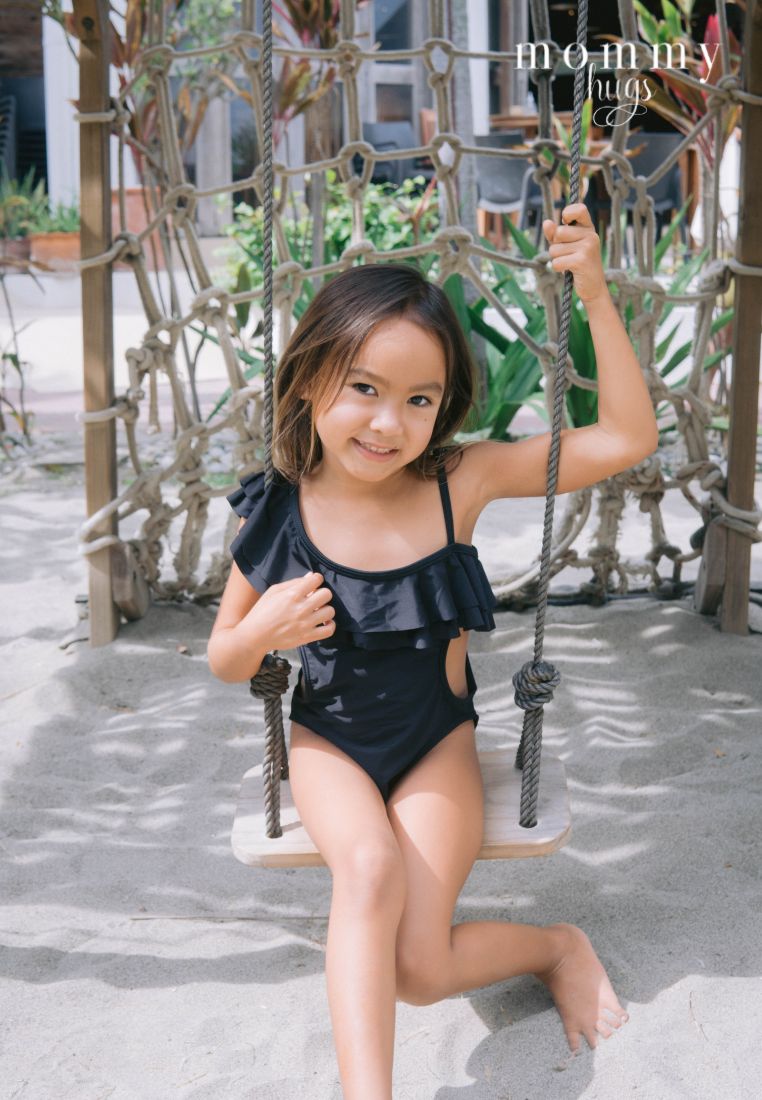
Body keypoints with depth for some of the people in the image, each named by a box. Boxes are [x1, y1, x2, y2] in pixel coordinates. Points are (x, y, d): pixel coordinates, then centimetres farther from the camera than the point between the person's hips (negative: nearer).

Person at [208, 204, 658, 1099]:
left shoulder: (460, 480, -16)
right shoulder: (279, 512, -14)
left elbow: (626, 438, -17)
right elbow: (223, 663, 0)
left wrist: (595, 294, -24)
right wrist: (261, 632, -24)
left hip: (437, 741, 0)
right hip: (328, 741, 1)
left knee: (420, 969, -13)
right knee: (369, 866, -33)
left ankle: (558, 945, 18)